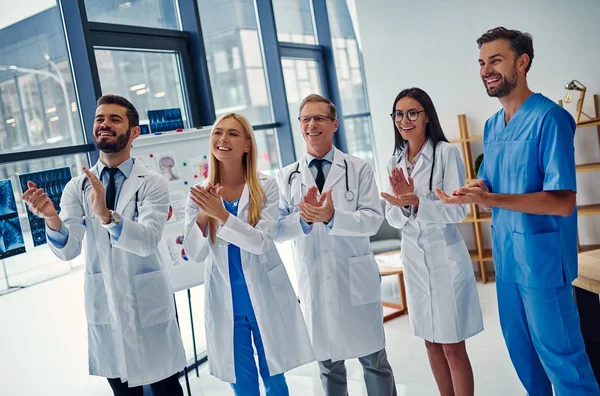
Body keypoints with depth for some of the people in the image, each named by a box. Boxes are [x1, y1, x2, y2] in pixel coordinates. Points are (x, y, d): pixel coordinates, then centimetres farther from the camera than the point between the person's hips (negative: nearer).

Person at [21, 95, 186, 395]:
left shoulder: (152, 183, -9)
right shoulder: (76, 187, 1)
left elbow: (147, 240, -25)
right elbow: (68, 250, -11)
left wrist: (106, 215, -42)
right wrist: (51, 219, -32)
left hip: (148, 305, -3)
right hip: (103, 307, 3)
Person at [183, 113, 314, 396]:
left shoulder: (265, 187, -8)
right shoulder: (200, 193, -3)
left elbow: (261, 243, -18)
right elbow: (195, 254, -7)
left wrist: (222, 214, -29)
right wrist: (202, 215, -24)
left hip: (266, 298, -1)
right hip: (225, 303, 2)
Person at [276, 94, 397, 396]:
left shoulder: (358, 169, -1)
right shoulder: (287, 177, 5)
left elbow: (373, 220, -10)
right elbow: (277, 230, -1)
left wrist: (333, 217, -25)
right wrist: (303, 219, -21)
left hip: (357, 280, -2)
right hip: (313, 283, 2)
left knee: (374, 360, 10)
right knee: (329, 365, 16)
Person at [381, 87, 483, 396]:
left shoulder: (446, 153, -10)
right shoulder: (395, 163, 7)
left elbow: (458, 210, -15)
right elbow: (393, 219, 6)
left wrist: (415, 202, -29)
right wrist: (401, 202, -16)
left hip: (445, 255, -5)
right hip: (413, 258, 6)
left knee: (453, 346, 1)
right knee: (432, 343, 16)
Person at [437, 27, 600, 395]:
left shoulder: (549, 118, -16)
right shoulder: (491, 126, 8)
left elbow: (563, 202, -22)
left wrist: (489, 199, -29)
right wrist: (468, 194, -8)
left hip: (542, 254, -8)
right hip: (505, 254, 8)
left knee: (559, 353, 5)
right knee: (519, 347, 20)